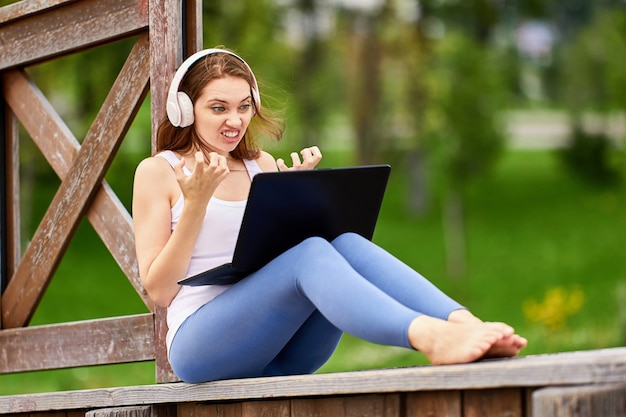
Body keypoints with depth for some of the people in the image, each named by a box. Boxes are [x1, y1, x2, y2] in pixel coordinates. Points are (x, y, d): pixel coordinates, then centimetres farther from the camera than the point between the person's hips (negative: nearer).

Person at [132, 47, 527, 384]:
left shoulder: (260, 164, 19)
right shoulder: (157, 171, 4)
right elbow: (159, 289, -2)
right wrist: (195, 203, -11)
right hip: (202, 345, -5)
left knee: (346, 241, -23)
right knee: (310, 253, -31)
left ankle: (465, 325, -47)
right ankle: (428, 336, -58)